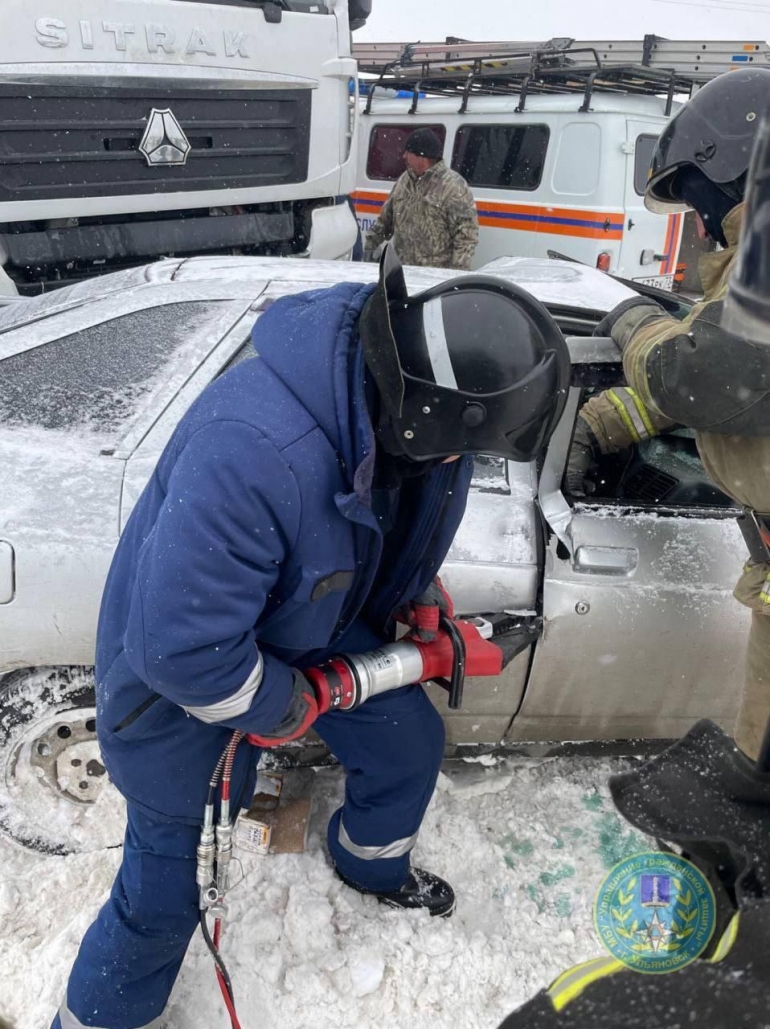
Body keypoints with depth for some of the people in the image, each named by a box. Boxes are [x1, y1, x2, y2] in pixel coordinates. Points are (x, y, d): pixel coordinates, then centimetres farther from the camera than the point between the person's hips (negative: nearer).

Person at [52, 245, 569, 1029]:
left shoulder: (403, 397, -17)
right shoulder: (255, 452, -44)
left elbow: (406, 527, 7)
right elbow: (182, 645, -36)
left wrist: (423, 609, 1)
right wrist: (280, 708, -20)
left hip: (312, 629, 7)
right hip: (176, 670, -6)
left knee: (410, 744, 17)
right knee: (164, 891, 5)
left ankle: (372, 867, 50)